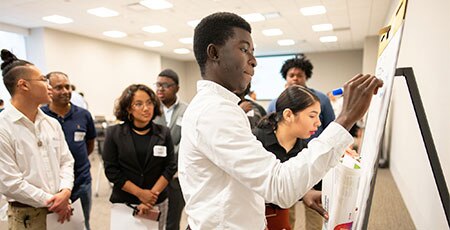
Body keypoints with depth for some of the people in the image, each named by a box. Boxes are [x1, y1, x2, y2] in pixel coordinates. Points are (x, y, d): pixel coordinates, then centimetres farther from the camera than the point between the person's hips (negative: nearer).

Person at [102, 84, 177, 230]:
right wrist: (140, 193, -13)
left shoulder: (164, 133, -3)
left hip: (157, 203, 1)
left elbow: (170, 168, -4)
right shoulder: (114, 133, -5)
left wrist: (152, 195, -13)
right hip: (123, 203, -1)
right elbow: (111, 170, -7)